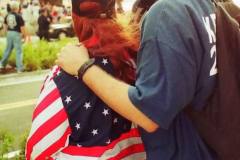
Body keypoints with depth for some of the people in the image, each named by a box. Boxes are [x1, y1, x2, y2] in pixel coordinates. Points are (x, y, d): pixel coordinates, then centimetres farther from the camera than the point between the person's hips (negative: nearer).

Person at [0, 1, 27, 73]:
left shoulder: (7, 16, 4)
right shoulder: (18, 16, -14)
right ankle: (20, 68, 1)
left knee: (8, 49, 19)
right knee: (19, 51, 0)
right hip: (17, 34, -6)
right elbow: (22, 27, -16)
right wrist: (24, 35, -4)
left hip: (9, 33, 6)